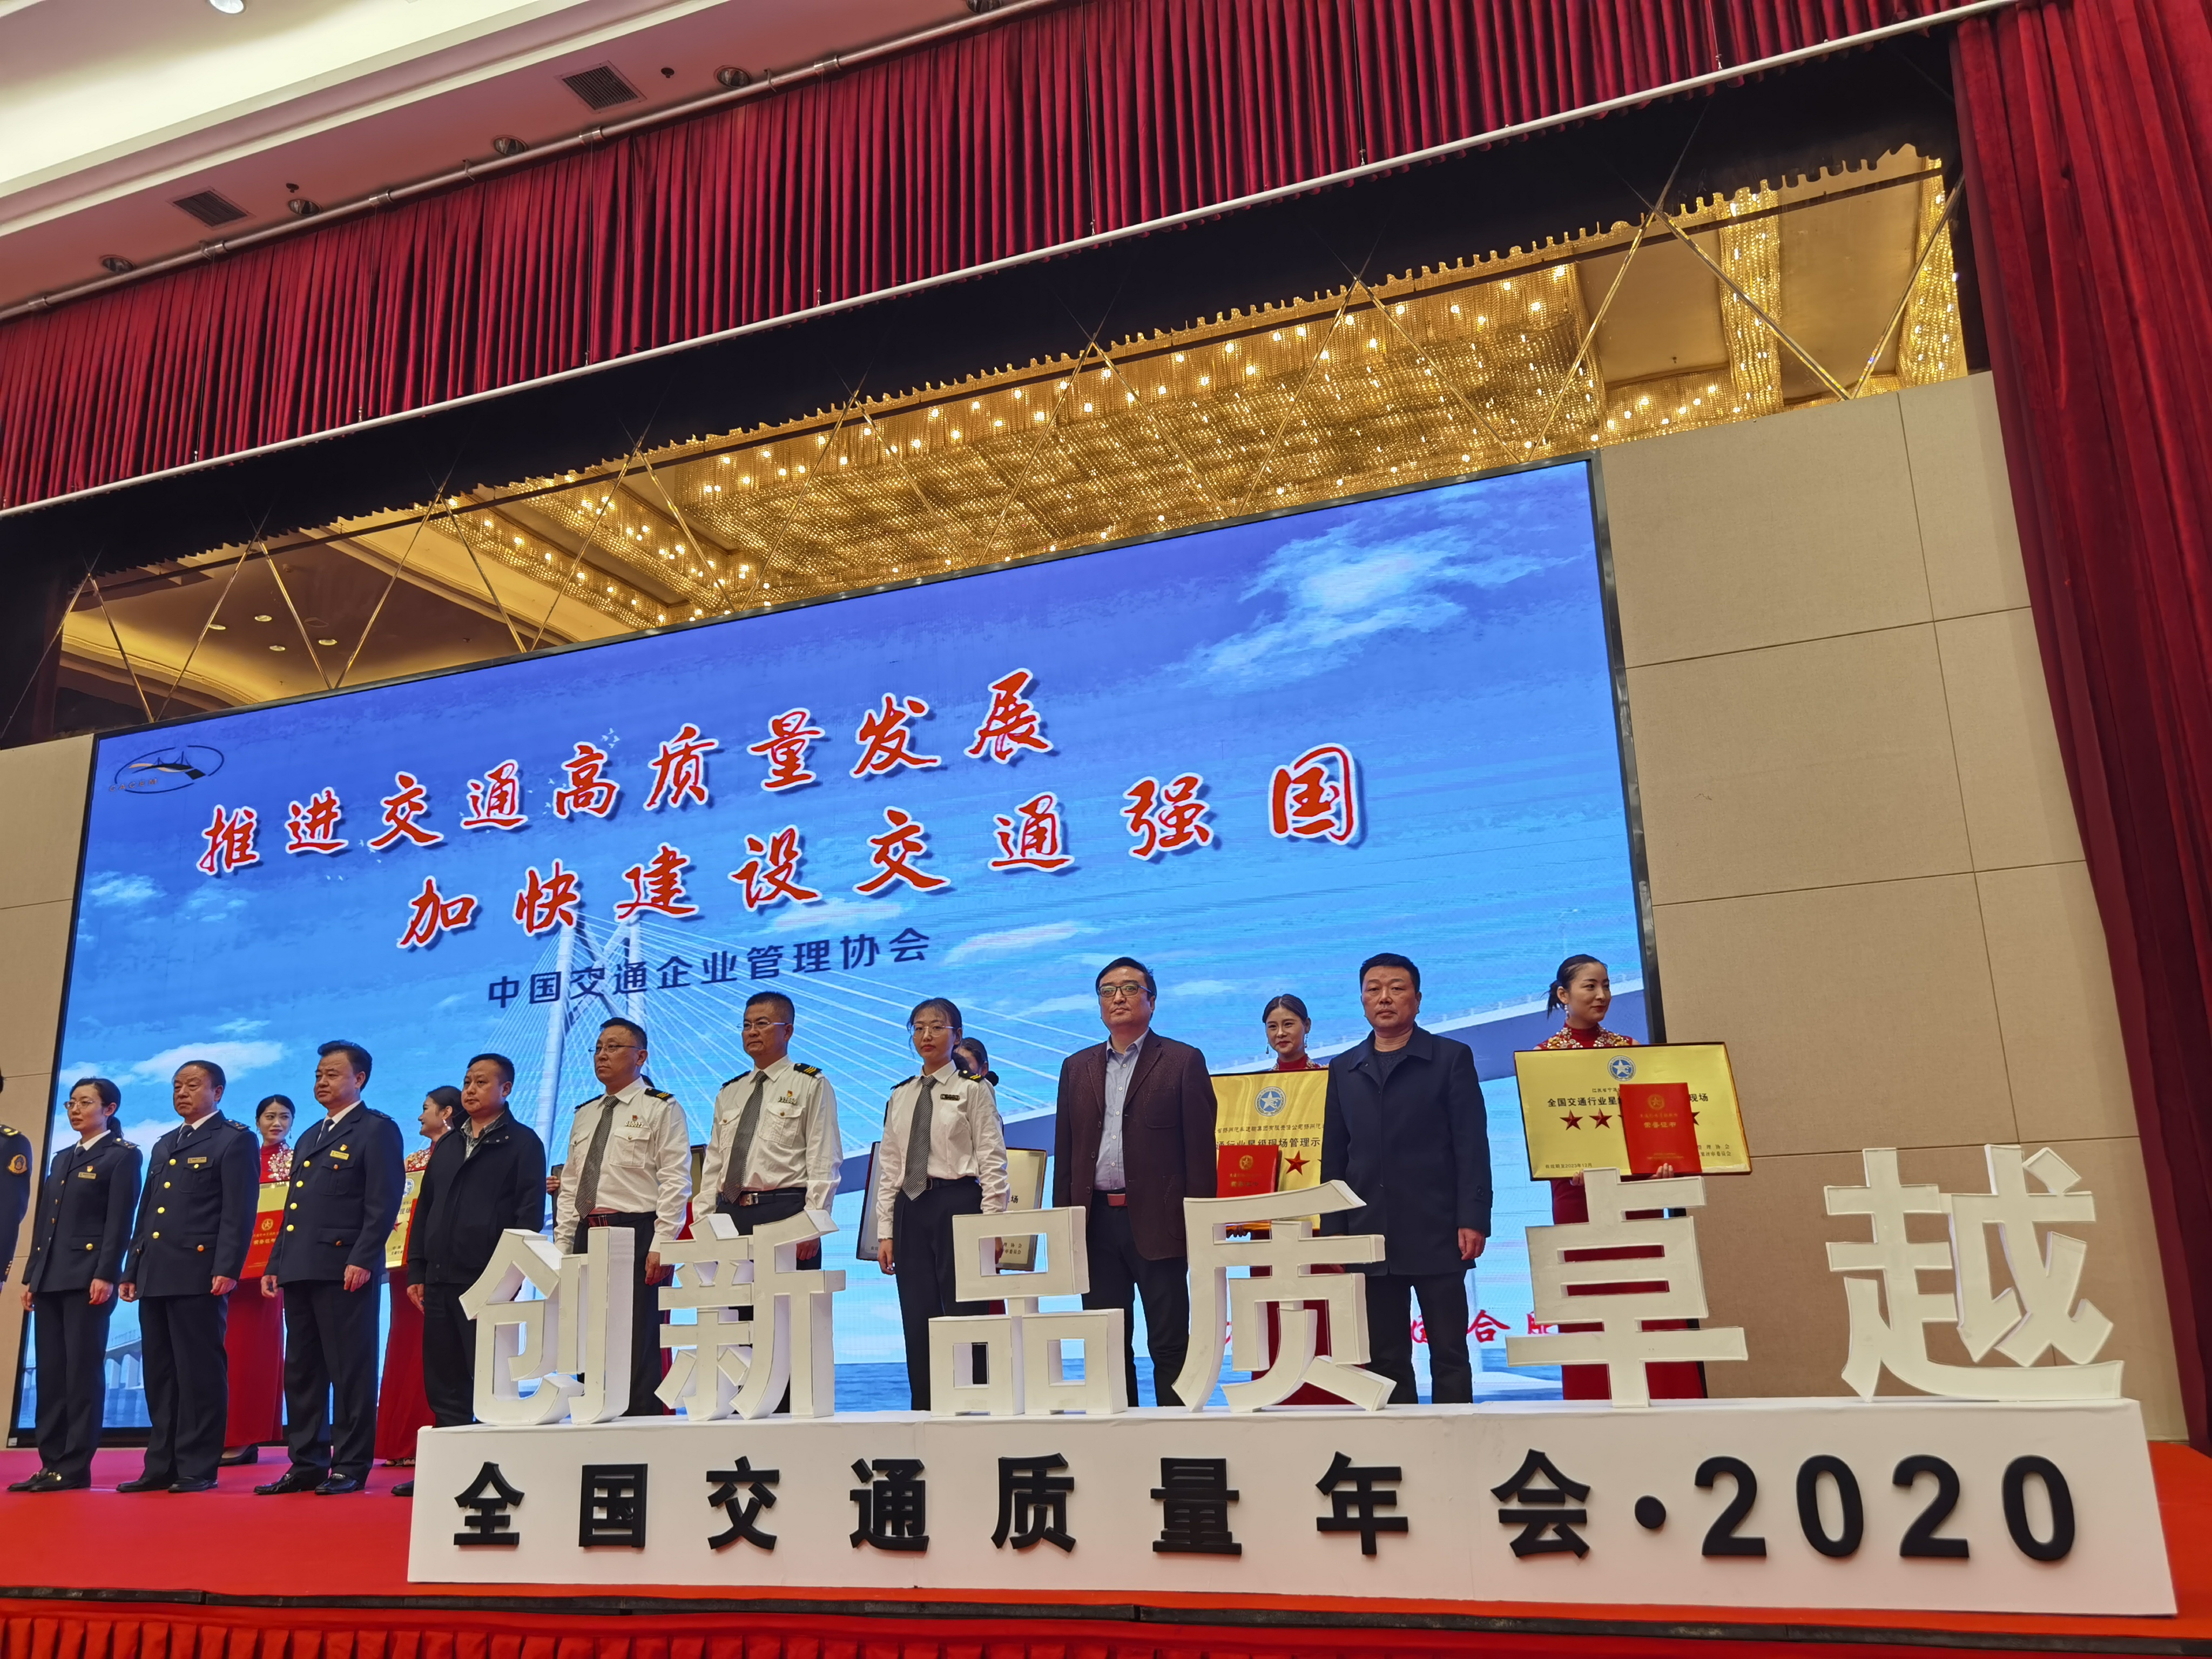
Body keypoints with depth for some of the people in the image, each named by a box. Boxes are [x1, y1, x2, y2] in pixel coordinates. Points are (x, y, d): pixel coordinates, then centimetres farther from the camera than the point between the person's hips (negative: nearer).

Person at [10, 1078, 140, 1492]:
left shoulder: (122, 1155, -1)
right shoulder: (62, 1158, 20)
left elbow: (120, 1221, -10)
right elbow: (43, 1222, 19)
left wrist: (105, 1275, -17)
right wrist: (31, 1276, 12)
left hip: (87, 1277, -7)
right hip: (50, 1278, 7)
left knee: (83, 1371, -5)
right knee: (50, 1373, 6)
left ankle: (75, 1467, -3)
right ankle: (52, 1463, 10)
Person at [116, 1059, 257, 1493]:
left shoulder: (234, 1139, -2)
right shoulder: (164, 1145, 23)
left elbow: (238, 1212, -10)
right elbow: (146, 1212, 22)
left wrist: (226, 1269, -19)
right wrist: (131, 1270, 14)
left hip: (199, 1273, -8)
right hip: (155, 1275, 8)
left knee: (200, 1372, -4)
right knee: (160, 1374, 10)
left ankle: (198, 1468, 0)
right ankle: (162, 1465, 16)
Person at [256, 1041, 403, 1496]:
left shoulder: (377, 1130, -3)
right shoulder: (309, 1138, 23)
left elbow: (383, 1203, -12)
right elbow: (292, 1209, 24)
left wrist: (362, 1260, -20)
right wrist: (276, 1265, 16)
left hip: (344, 1269, -9)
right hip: (300, 1271, 9)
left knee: (351, 1372, -4)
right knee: (301, 1372, 11)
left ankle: (351, 1467, 2)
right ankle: (307, 1465, 18)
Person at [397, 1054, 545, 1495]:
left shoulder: (522, 1142, 0)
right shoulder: (447, 1145, 19)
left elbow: (530, 1214, -6)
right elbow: (424, 1209, 20)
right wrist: (416, 1272, 12)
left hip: (487, 1282, -6)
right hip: (440, 1280, 6)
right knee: (444, 1381, 9)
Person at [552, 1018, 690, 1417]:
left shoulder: (661, 1109, -1)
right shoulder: (585, 1115, 20)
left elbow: (676, 1181, -8)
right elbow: (570, 1184, 20)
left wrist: (661, 1246, -16)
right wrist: (562, 1246, 11)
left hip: (637, 1235, -7)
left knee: (638, 1350, -7)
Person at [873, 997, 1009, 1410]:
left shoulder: (974, 1089, 1)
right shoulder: (900, 1096, 14)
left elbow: (992, 1161, -3)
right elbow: (888, 1166, 13)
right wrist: (885, 1232, 7)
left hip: (958, 1204, -5)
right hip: (911, 1209, 5)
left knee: (964, 1314, -5)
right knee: (917, 1321, 4)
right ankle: (924, 1412, 11)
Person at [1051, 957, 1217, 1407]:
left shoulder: (1183, 1062, 1)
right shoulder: (1077, 1067, 14)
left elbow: (1200, 1149, -3)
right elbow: (1065, 1150, 14)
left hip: (1157, 1222, -4)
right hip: (1096, 1223, 4)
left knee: (1170, 1344, 0)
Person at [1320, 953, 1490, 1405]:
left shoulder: (1451, 1058, 4)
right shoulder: (1344, 1069, 14)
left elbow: (1471, 1145, -3)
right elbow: (1334, 1157, 12)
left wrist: (1473, 1219, -12)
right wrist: (1333, 1231, 5)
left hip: (1436, 1233, -3)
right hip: (1370, 1236, 3)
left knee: (1449, 1353, 1)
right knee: (1385, 1358, 7)